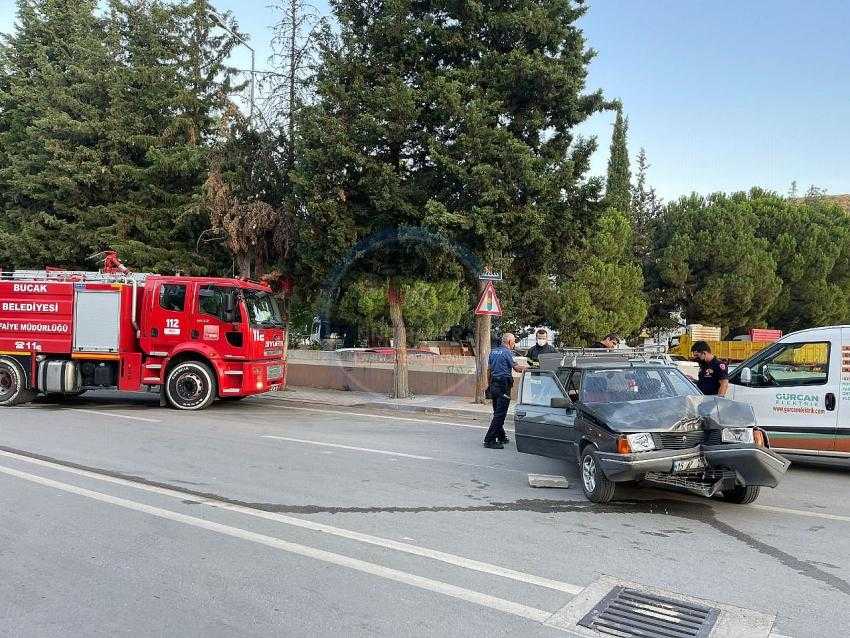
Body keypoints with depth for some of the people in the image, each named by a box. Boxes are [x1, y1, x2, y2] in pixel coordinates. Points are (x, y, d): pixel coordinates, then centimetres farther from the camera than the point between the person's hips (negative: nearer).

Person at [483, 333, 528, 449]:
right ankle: (489, 440, -11)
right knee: (500, 414, -7)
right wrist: (526, 367, 2)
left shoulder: (493, 352, 15)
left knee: (497, 412, 17)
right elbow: (516, 368, -14)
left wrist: (489, 385, 23)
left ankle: (501, 437, 27)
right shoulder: (507, 352, -10)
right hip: (503, 386, -9)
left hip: (493, 385, 9)